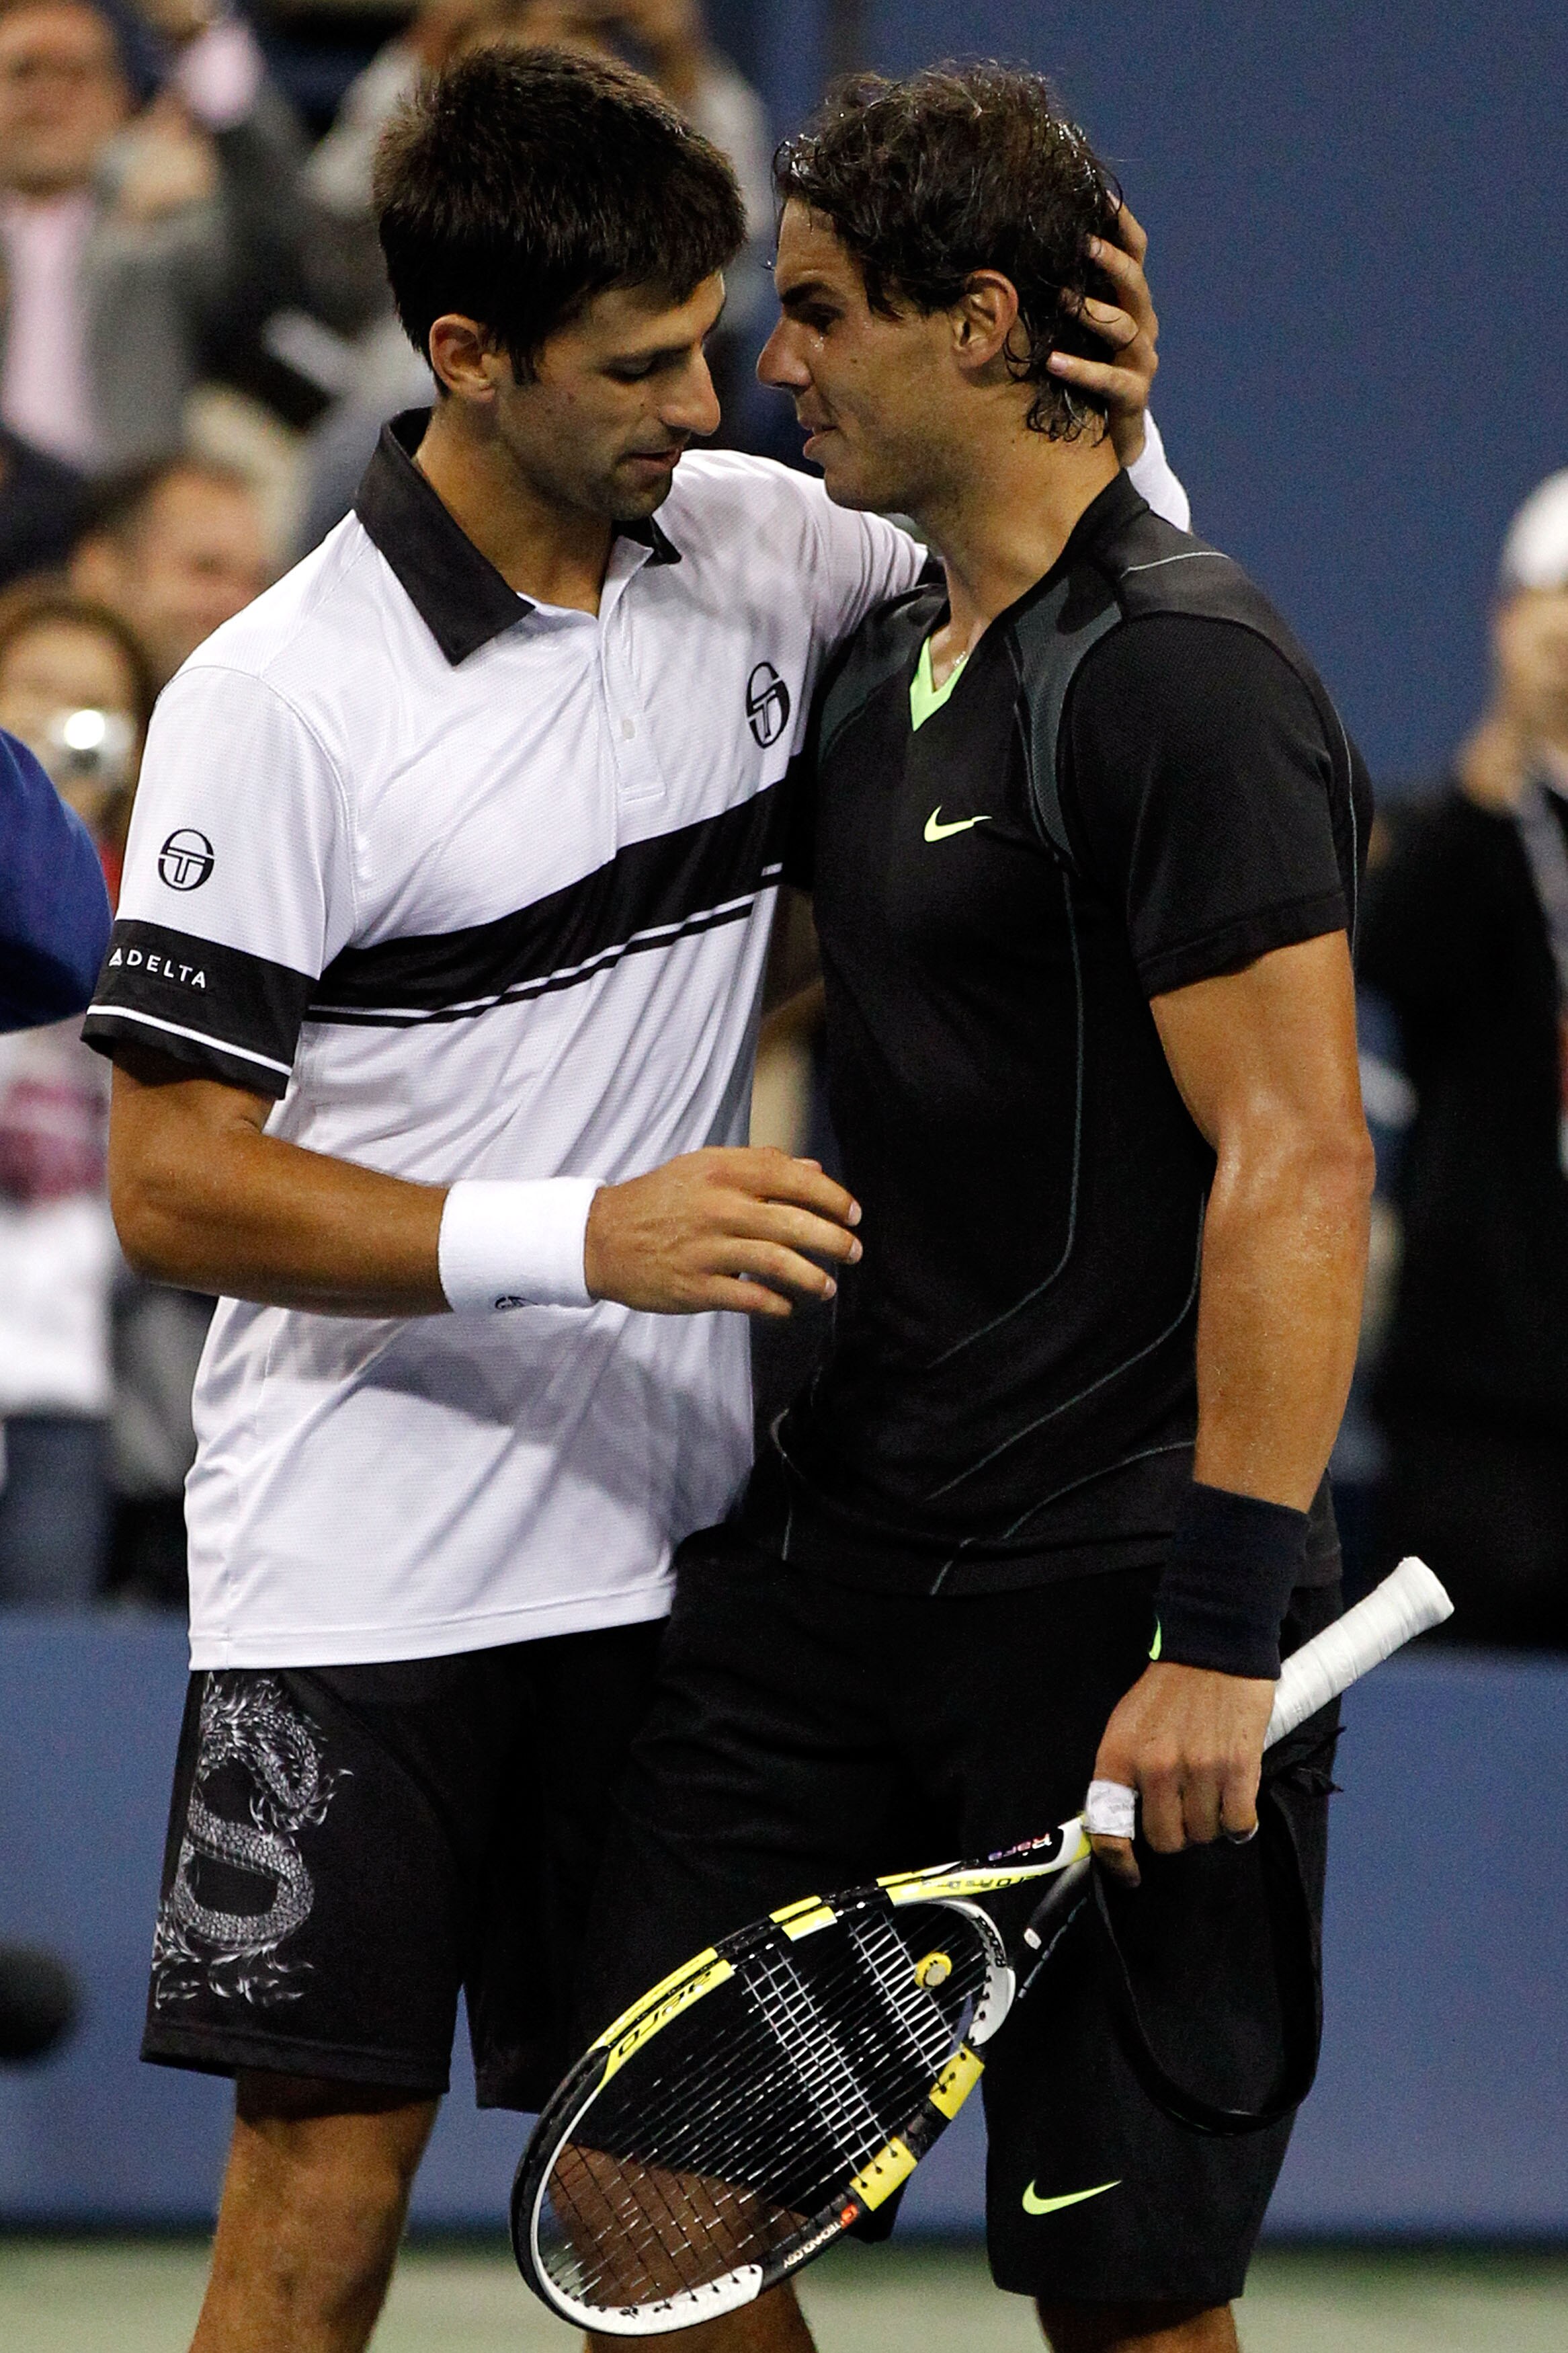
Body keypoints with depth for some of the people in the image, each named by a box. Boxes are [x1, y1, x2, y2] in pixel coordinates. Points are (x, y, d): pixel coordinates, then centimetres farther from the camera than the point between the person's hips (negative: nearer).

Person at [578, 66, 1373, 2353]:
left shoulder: (1182, 670, -13)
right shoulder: (881, 664, 14)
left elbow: (1299, 1160, -20)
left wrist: (1224, 1631, -25)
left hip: (1112, 1590, -8)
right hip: (840, 1544, 8)